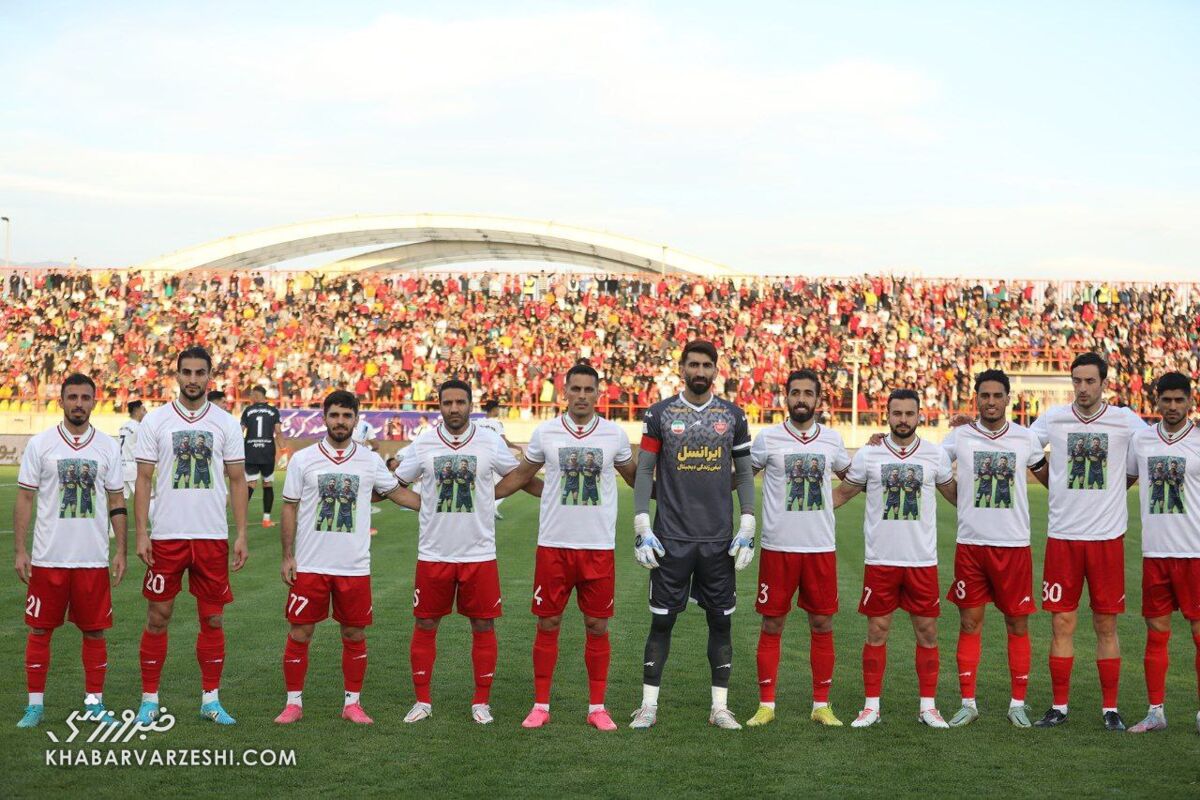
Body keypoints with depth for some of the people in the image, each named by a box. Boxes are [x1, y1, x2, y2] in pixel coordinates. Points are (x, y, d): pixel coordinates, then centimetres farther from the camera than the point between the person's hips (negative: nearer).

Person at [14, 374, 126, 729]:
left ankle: (94, 703, 16)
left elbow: (117, 502, 8)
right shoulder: (40, 444, 1)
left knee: (95, 631, 5)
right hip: (47, 558, -1)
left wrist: (120, 550, 2)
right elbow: (24, 499, 2)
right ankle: (35, 705, 14)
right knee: (39, 630, 4)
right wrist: (19, 550, -4)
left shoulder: (108, 446, 5)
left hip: (94, 559, 1)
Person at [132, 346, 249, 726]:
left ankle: (210, 699, 16)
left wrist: (241, 535, -1)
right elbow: (143, 481, 1)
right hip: (166, 536, -1)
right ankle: (149, 699, 14)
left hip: (212, 537, 1)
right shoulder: (156, 420, 1)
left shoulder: (226, 423, 4)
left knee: (213, 620, 5)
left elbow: (238, 482, 6)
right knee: (158, 618, 3)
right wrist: (141, 534, -7)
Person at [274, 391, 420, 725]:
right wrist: (287, 556, -1)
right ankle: (294, 702, 15)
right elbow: (289, 509, 3)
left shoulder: (370, 461, 4)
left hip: (355, 568, 1)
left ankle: (352, 703, 18)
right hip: (309, 566, -1)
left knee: (355, 634, 6)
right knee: (299, 633, 2)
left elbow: (396, 492, 17)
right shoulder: (303, 460, 0)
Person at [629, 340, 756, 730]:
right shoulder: (660, 414, 1)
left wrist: (747, 528, 1)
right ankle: (648, 705, 11)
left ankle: (720, 707, 15)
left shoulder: (733, 416, 6)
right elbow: (643, 471, 1)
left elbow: (744, 474, 9)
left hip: (719, 538, 2)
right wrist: (642, 527, -6)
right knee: (662, 621, 2)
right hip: (670, 537, -2)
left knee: (721, 621, 6)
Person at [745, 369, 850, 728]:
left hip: (821, 548, 2)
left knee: (822, 625, 6)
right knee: (772, 625, 3)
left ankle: (822, 705, 17)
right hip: (778, 547, -2)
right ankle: (766, 705, 13)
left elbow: (852, 476, 26)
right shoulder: (767, 438, -2)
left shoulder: (832, 440, 6)